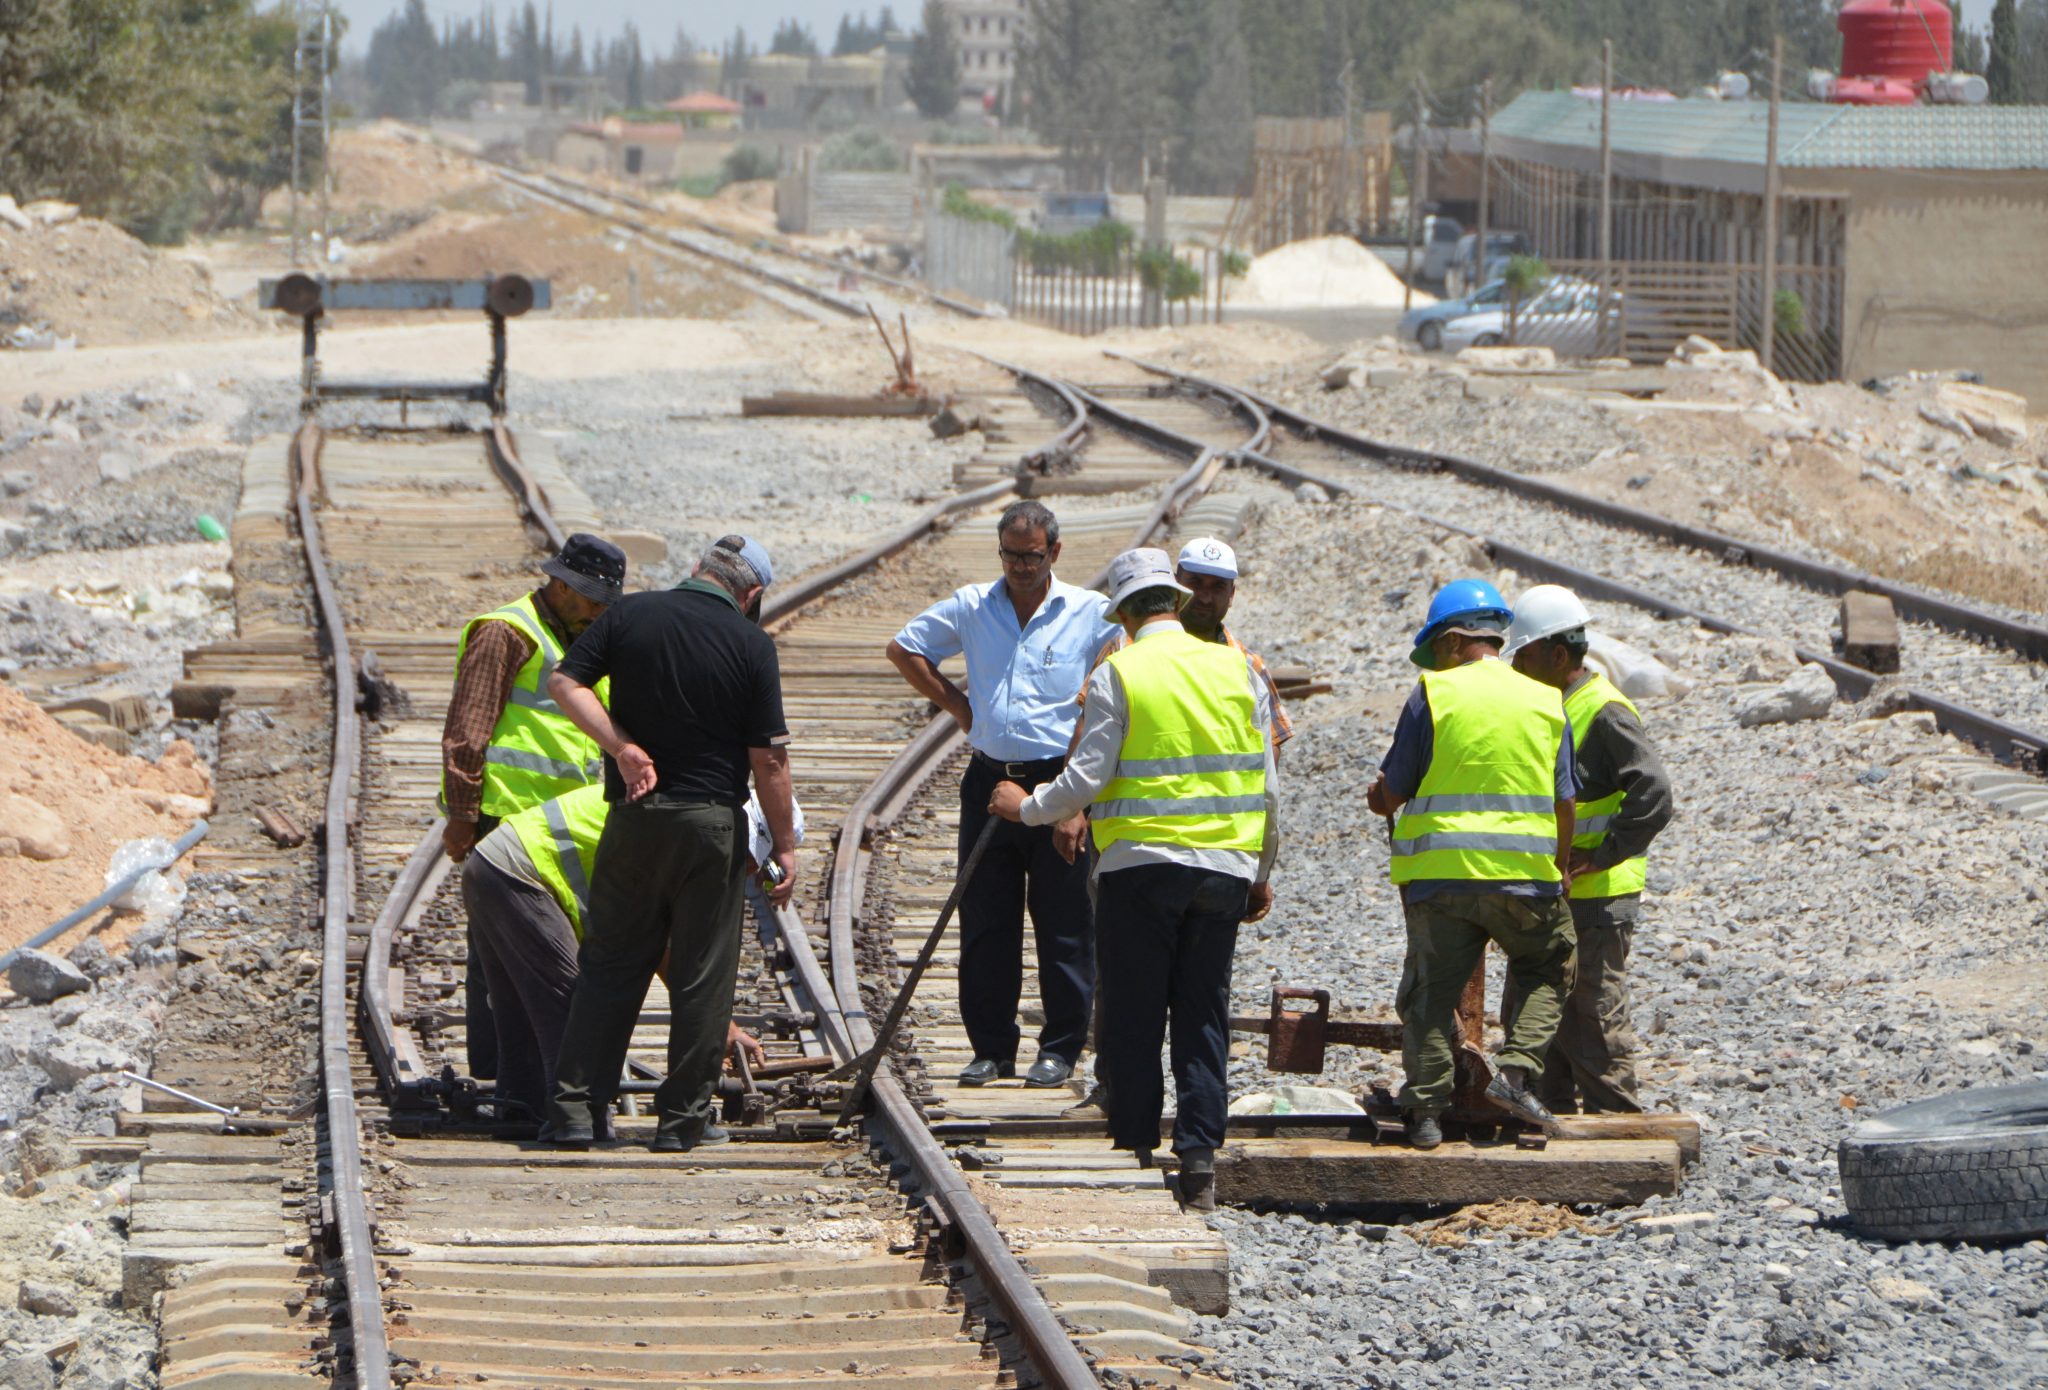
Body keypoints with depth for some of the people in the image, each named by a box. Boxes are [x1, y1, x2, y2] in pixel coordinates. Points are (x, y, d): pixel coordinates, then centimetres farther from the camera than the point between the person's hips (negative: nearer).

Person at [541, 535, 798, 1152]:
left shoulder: (628, 615, 1)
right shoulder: (751, 644, -7)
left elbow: (565, 683, -6)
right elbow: (769, 758, -7)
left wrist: (622, 746, -9)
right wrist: (784, 843, 1)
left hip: (632, 817, 3)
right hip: (711, 822, -3)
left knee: (609, 966, 10)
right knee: (702, 973, 6)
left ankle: (574, 1108, 5)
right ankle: (684, 1117, 8)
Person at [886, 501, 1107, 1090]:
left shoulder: (1093, 614, 0)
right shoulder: (971, 608, 9)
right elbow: (904, 649, 20)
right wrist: (956, 704, 12)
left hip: (1059, 782, -3)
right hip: (989, 781, 3)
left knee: (1063, 925, -1)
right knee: (984, 923, 5)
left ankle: (1061, 1048, 7)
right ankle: (992, 1047, 14)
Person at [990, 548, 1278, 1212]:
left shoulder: (1118, 675, -6)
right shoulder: (1237, 668, 5)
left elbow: (1086, 779, -9)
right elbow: (1268, 785, 7)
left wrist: (1027, 807, 10)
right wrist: (1261, 874, 17)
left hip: (1140, 863, -3)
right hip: (1224, 867, 3)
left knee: (1134, 1015, 5)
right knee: (1204, 1014, 7)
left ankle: (1134, 1153, 7)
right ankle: (1199, 1160, 2)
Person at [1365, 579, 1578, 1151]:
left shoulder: (1433, 694, -2)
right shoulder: (1546, 703, 8)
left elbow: (1392, 791, 2)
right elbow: (1564, 803, 10)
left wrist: (1379, 798, 25)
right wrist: (1559, 870, 21)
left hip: (1441, 873, -2)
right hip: (1525, 872, 2)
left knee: (1432, 988, 8)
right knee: (1545, 971, 22)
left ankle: (1426, 1109, 3)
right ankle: (1516, 1071, 4)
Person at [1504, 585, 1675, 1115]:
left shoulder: (1605, 714, -16)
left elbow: (1654, 795, -25)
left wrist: (1599, 856, -23)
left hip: (1597, 896, -10)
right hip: (1548, 893, 10)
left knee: (1597, 1016, -4)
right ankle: (1552, 1111, 22)